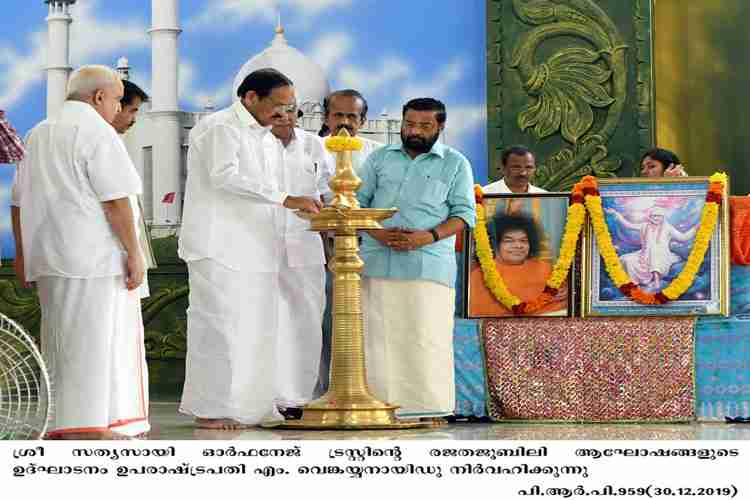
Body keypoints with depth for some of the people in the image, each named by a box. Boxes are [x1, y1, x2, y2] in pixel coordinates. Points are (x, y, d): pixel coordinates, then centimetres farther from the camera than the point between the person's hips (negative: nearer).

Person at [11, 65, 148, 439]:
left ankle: (58, 428, 18)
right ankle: (88, 427, -9)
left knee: (63, 339, 14)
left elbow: (19, 201, 19)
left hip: (47, 256, 8)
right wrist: (134, 253, -12)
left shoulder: (38, 135, 17)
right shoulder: (97, 133, -9)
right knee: (94, 339, -6)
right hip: (94, 255, -8)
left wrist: (22, 254, 24)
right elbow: (115, 201, -15)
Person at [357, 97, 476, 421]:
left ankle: (426, 404, -6)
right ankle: (381, 402, 1)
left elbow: (464, 213, 3)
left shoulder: (455, 164, 9)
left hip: (428, 264, -3)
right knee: (378, 335, -1)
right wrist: (376, 232, -7)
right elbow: (357, 202, 13)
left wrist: (430, 236, -14)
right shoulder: (380, 158, 16)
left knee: (426, 336, -9)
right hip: (378, 261, 3)